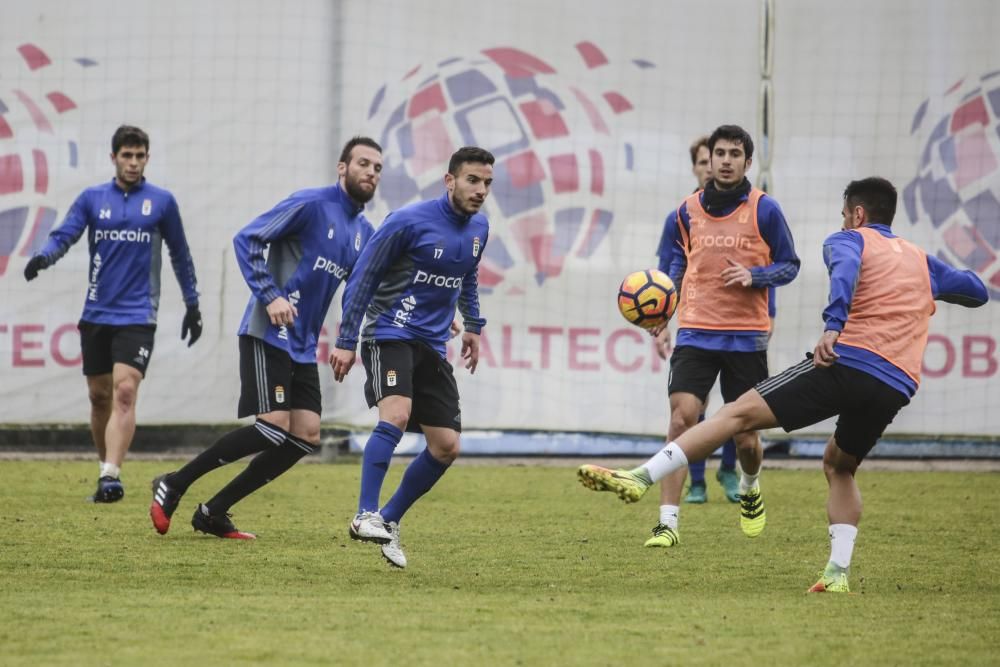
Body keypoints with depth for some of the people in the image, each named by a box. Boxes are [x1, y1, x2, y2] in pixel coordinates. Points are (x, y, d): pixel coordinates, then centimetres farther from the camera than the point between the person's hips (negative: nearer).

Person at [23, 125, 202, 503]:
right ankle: (107, 469, 23)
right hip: (96, 313, 3)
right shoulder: (92, 199, 6)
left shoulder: (161, 202, 4)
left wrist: (192, 305, 15)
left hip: (137, 316, -3)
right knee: (99, 396, 8)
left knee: (125, 391, -18)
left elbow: (180, 255, 13)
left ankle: (111, 477, -25)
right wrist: (43, 257, -26)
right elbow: (64, 235, -3)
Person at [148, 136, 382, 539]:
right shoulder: (310, 204, -9)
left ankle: (214, 513, 4)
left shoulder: (364, 232, 14)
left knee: (306, 436, -1)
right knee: (274, 426, -18)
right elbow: (247, 240, -12)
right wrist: (270, 296, -21)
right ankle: (173, 485, -6)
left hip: (303, 347, 8)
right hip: (268, 335, -8)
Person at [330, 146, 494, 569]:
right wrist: (346, 341, -12)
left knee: (446, 447, 1)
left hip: (432, 345, 7)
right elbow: (363, 277, -9)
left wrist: (473, 325, 29)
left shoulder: (478, 229, 7)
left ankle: (389, 521, 16)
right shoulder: (409, 221, -13)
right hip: (390, 335, -7)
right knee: (397, 415, -30)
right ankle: (365, 516, -29)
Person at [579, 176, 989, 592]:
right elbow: (977, 292, 39)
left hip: (847, 362, -6)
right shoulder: (922, 261, 28)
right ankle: (837, 573, 12)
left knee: (741, 413, -6)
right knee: (839, 466, 27)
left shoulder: (849, 240, 12)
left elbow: (846, 269, -12)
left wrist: (833, 326, -26)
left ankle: (642, 477, -15)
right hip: (896, 389, 6)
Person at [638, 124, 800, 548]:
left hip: (746, 337, -1)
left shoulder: (764, 210, -2)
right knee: (681, 419, -16)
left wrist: (753, 276, -16)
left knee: (745, 437, 4)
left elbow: (789, 265, 4)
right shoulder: (688, 210, 7)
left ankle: (750, 489, 40)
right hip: (696, 333, 1)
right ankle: (668, 523, -15)